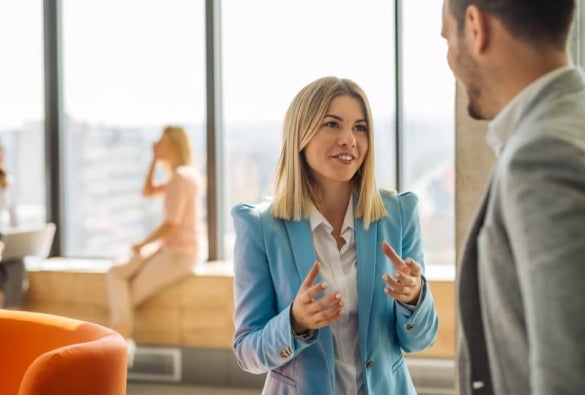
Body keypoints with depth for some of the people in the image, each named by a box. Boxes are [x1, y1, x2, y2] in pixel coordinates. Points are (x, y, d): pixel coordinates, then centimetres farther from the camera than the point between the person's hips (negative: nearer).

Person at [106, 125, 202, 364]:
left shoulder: (180, 177, -16)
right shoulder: (184, 175, 14)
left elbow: (171, 223, -20)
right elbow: (148, 191, 23)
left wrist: (142, 245, -8)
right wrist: (155, 159, 14)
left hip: (179, 254, -9)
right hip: (169, 249, 9)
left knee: (127, 297, -6)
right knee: (115, 274, -1)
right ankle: (120, 341, -9)